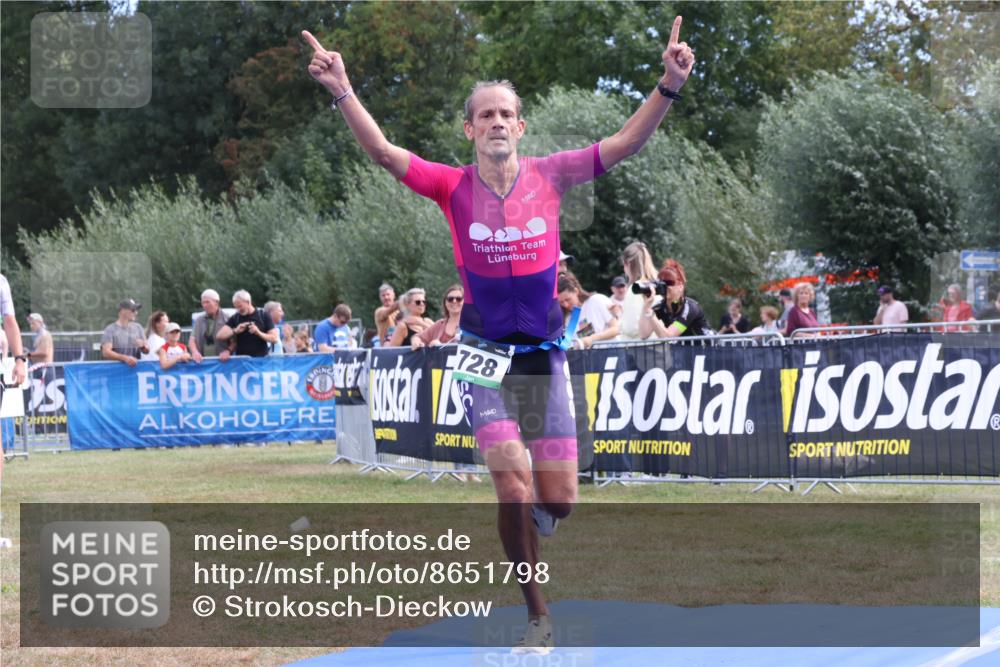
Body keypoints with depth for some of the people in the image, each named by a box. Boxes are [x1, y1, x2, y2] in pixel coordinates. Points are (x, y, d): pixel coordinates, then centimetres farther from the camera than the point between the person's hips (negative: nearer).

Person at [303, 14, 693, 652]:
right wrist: (344, 94, -27)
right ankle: (539, 617, 2)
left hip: (545, 352, 2)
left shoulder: (549, 175, -1)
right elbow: (385, 152, -14)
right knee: (514, 489, -14)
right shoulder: (454, 186, -4)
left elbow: (627, 142, -7)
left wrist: (668, 88, -21)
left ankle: (523, 532, 39)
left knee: (559, 499, 0)